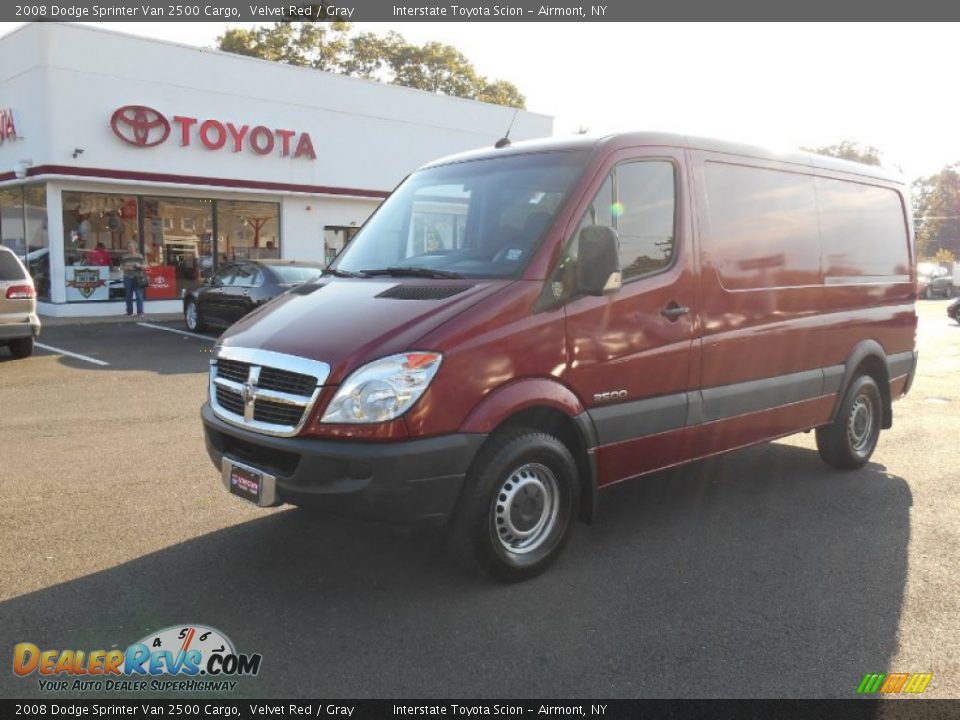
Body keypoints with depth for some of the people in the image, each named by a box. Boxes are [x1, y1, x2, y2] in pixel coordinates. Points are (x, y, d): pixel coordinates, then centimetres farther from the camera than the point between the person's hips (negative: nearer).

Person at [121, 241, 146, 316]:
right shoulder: (125, 257, 8)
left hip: (137, 278, -1)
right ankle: (129, 312, 12)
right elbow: (122, 267, 8)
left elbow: (144, 266, 7)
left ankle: (140, 312, -4)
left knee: (139, 296, -7)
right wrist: (127, 268, -12)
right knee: (129, 296, 5)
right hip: (128, 278, 1)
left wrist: (139, 266, -14)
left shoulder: (139, 256, 7)